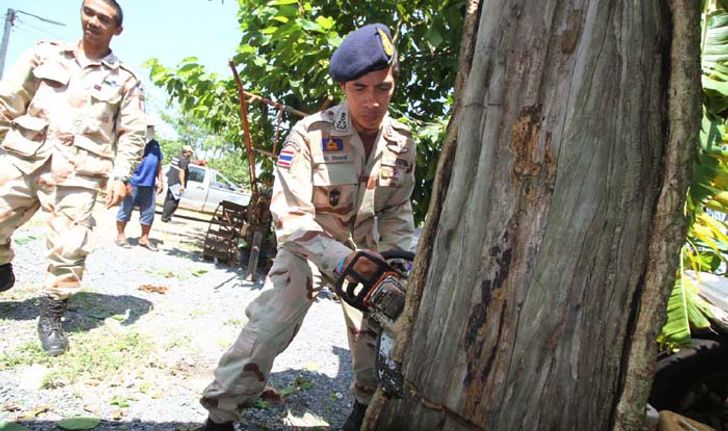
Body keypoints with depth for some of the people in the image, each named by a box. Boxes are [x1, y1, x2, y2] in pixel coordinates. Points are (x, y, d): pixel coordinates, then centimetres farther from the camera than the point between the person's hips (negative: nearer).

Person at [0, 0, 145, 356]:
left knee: (68, 249, -5)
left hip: (77, 174, -2)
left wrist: (119, 175, -7)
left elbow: (132, 135, 3)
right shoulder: (46, 53, 12)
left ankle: (51, 316, 14)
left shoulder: (125, 80, 6)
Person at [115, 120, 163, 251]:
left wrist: (159, 181, 16)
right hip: (132, 184, -6)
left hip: (149, 186, 6)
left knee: (148, 213, 8)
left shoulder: (155, 145, 15)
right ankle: (120, 235, 16)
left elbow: (159, 165, 21)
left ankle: (144, 238, 18)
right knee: (125, 210, 3)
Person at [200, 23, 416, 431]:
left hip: (366, 250, 5)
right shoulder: (311, 134, -24)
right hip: (308, 245, -4)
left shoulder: (402, 144, -9)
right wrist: (340, 258, -36)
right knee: (268, 325, -17)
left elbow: (397, 211, 2)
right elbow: (291, 217, -25)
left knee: (379, 330, 8)